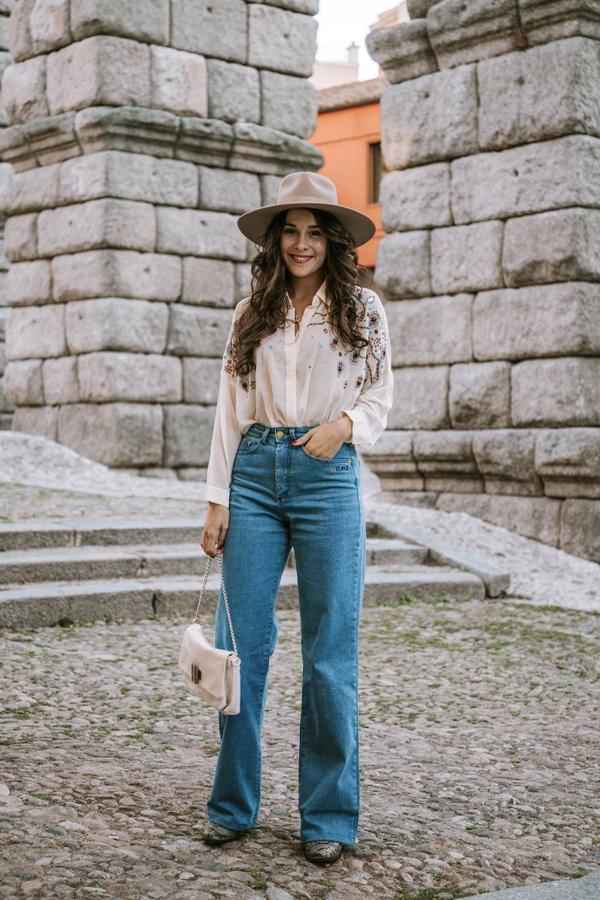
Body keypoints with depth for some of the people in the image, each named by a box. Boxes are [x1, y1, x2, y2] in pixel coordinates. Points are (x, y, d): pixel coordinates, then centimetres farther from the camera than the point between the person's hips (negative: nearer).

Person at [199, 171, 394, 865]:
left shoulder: (362, 309, 7)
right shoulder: (252, 312, 12)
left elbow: (380, 397, 8)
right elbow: (229, 409, 10)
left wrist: (346, 423, -14)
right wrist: (218, 498, 3)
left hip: (327, 476, -2)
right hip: (255, 475, 2)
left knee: (329, 651, 0)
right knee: (241, 642, 2)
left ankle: (327, 816, 10)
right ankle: (233, 803, 16)